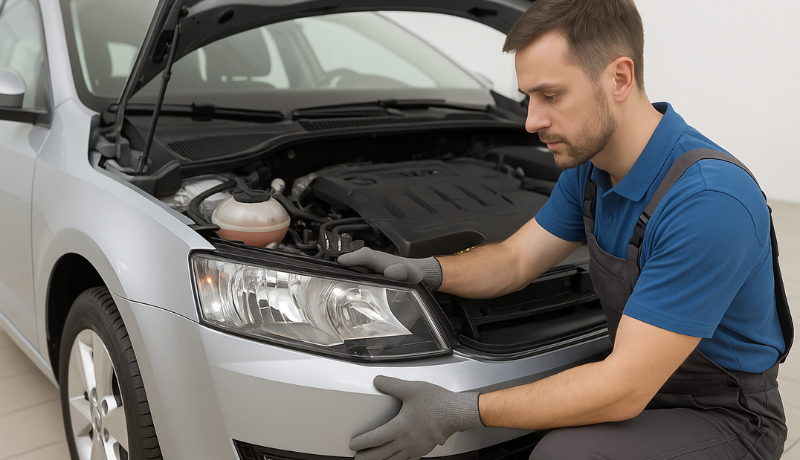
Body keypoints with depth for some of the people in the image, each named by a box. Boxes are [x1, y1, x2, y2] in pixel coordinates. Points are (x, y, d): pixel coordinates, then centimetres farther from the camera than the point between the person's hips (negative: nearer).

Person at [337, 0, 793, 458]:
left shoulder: (709, 201, -31)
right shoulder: (590, 166, -3)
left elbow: (624, 390, -31)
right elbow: (515, 259, 7)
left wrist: (460, 412, -30)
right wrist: (424, 270, -12)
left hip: (725, 416, -7)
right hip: (637, 380, 7)